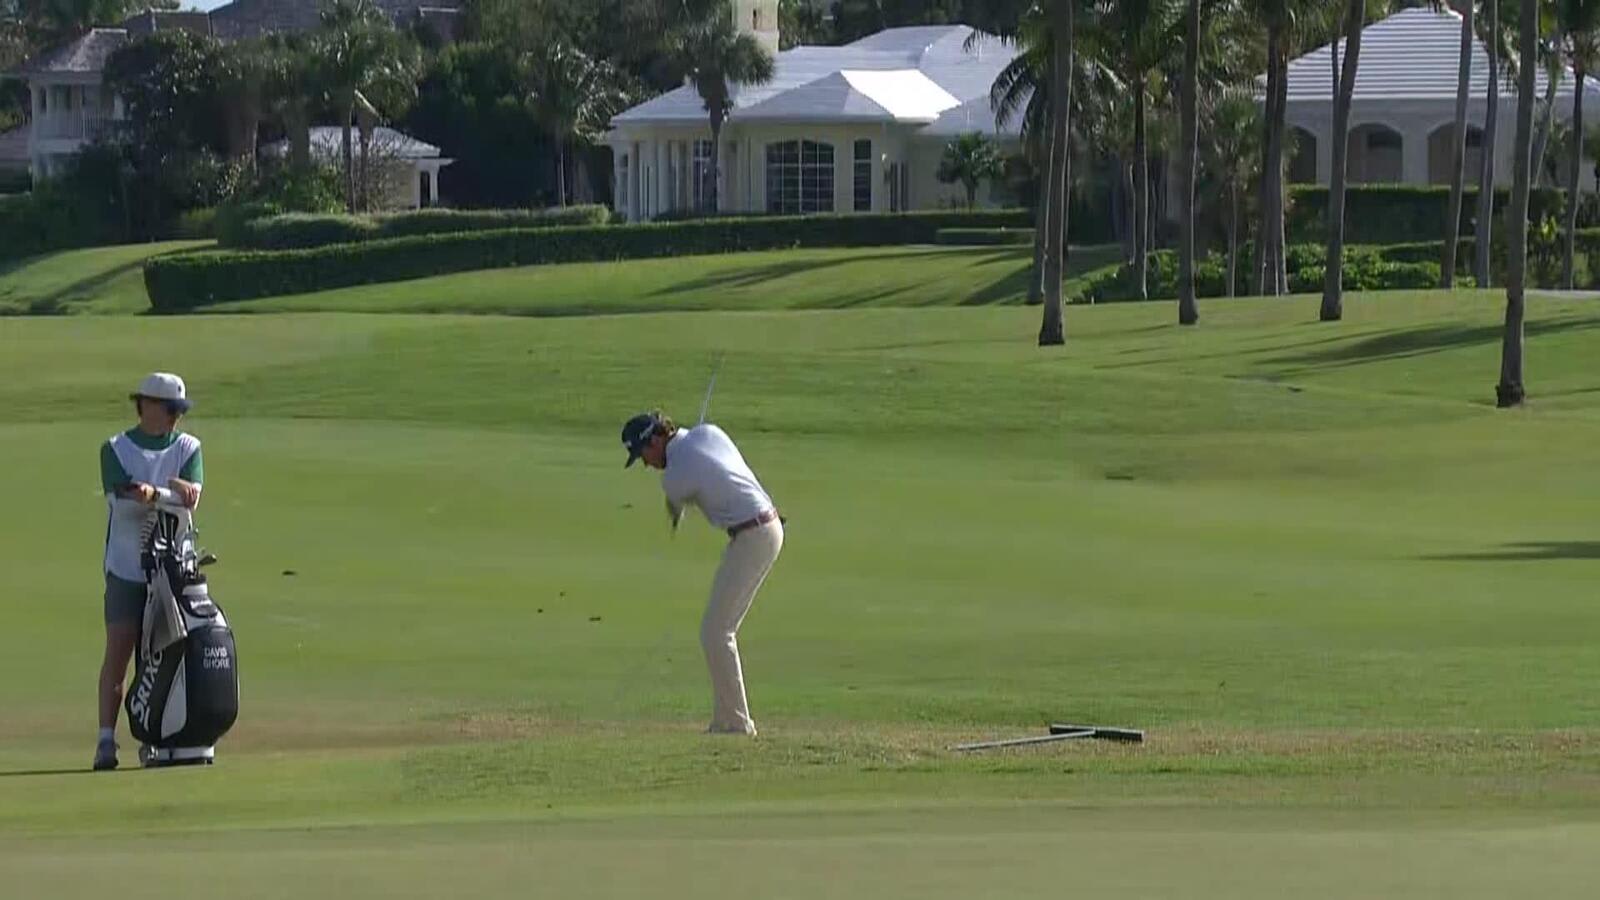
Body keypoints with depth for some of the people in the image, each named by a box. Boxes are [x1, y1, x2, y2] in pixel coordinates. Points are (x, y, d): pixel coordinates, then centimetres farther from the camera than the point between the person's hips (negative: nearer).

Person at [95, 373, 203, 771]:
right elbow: (122, 499, -13)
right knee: (118, 652, -7)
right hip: (126, 569, -2)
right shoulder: (116, 450, 2)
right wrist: (172, 492, -20)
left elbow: (192, 496, -9)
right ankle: (106, 741, -9)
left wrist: (153, 492, -24)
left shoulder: (188, 448, 8)